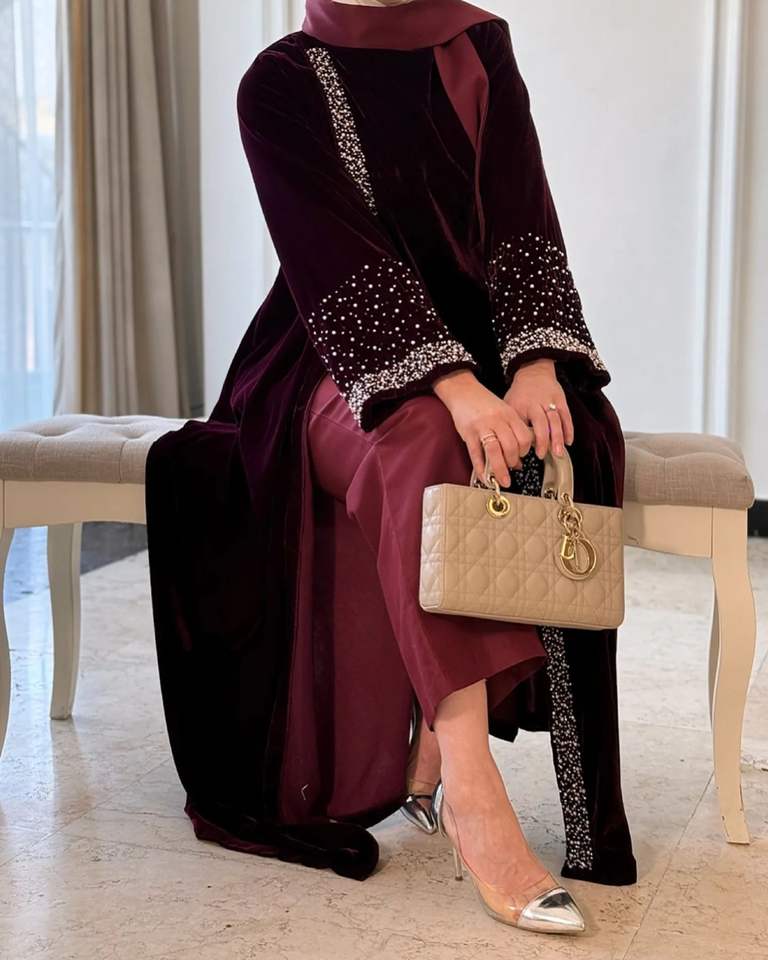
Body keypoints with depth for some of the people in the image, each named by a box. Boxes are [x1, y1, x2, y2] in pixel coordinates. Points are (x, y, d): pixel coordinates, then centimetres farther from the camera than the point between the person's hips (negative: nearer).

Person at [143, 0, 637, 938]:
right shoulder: (281, 82, -3)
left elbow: (523, 223, -3)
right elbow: (340, 258, -17)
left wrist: (536, 364, -21)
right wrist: (455, 388, -31)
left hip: (478, 350, 4)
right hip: (343, 361, -4)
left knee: (579, 430, -26)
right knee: (428, 444, -35)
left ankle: (435, 749, -22)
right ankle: (470, 791, -40)